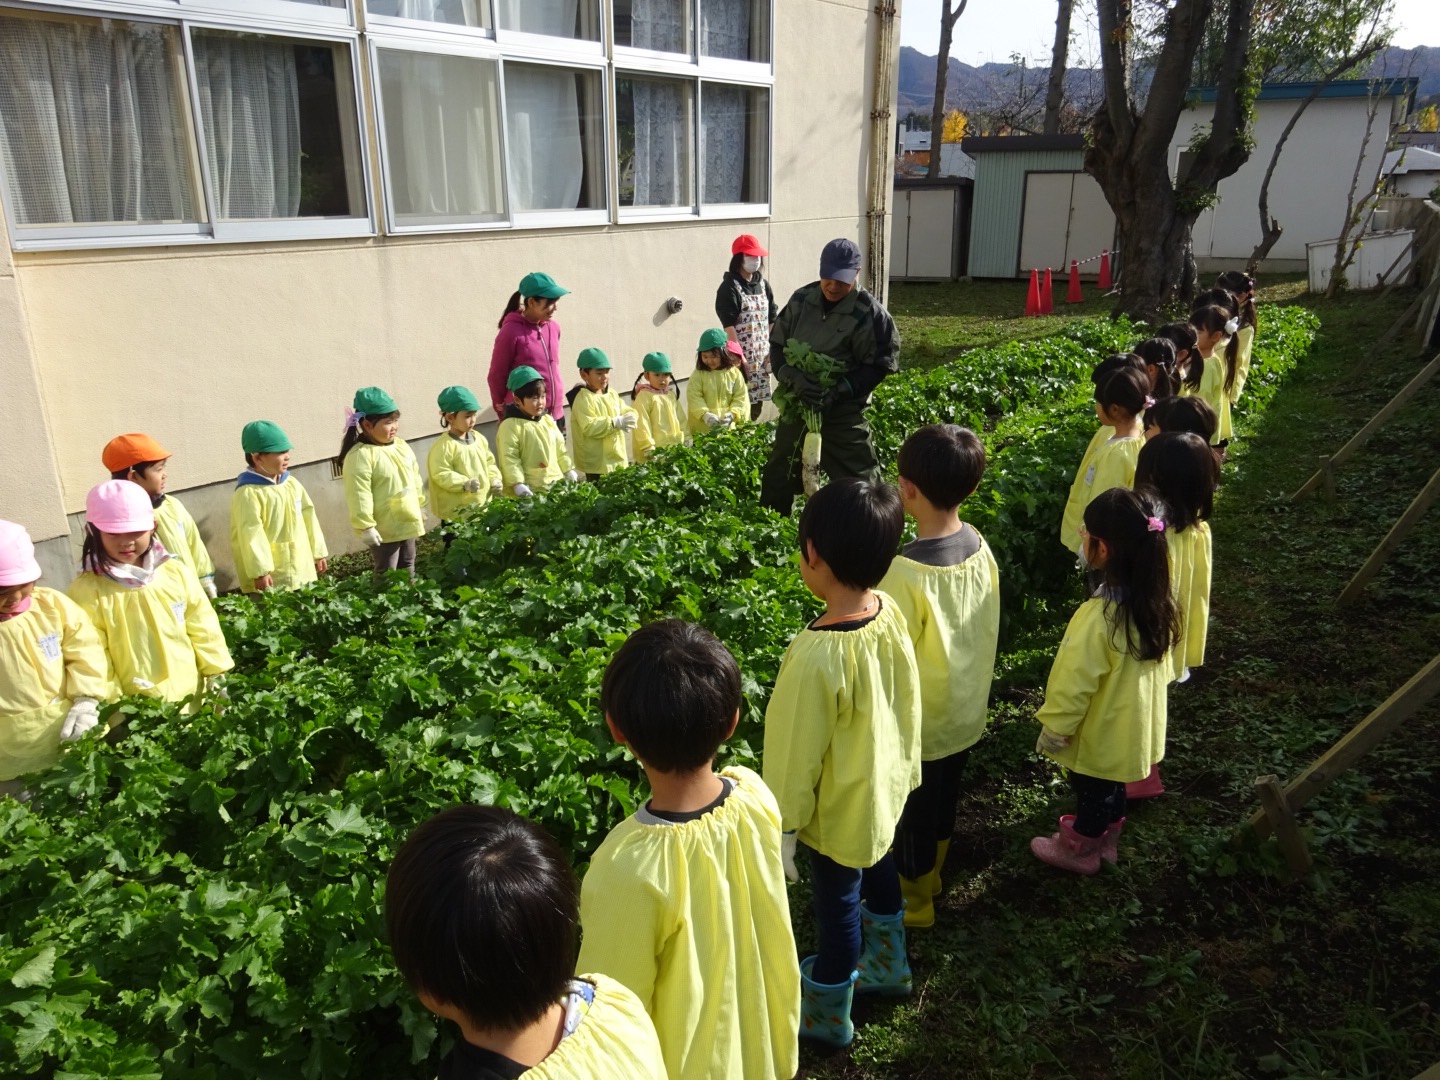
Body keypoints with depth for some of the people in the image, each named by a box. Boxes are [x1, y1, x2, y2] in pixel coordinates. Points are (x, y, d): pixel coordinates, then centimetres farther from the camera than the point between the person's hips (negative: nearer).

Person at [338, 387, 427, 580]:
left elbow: (415, 480, 16)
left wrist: (420, 508, 20)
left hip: (408, 523, 8)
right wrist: (365, 527, -22)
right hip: (384, 529, -8)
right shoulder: (360, 455, -20)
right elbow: (359, 495, -22)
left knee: (408, 570, 20)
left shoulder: (401, 446, 6)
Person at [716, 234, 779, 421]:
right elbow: (729, 327, -15)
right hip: (742, 357, -6)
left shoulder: (762, 283, 11)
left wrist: (773, 351, 5)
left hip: (762, 357, 6)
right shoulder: (729, 287, -9)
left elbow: (772, 320, 13)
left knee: (757, 401, 11)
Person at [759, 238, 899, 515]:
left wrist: (839, 391, -21)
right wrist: (795, 379, -16)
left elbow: (879, 365, -11)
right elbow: (777, 345, 2)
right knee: (778, 476, 18)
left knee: (859, 480, -2)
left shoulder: (869, 313, -14)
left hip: (843, 412, -5)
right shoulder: (801, 300, -2)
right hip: (797, 404, 5)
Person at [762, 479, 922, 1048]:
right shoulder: (890, 613, -15)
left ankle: (827, 1012, 44)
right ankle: (887, 964, 58)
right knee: (877, 869, 31)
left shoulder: (816, 657, -37)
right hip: (884, 787, 7)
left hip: (840, 809, -7)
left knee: (838, 902, 17)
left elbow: (797, 753, -24)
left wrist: (782, 830, -10)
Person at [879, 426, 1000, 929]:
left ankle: (912, 901, 39)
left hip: (919, 723, -6)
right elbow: (983, 630, 2)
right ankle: (929, 876, 51)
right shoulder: (980, 546, -11)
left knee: (911, 812, 17)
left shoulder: (905, 572, -32)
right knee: (942, 803, 27)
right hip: (965, 711, 7)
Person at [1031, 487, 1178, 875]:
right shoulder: (1158, 603, -11)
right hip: (1134, 725, 7)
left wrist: (1053, 729, -13)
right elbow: (1160, 665, 4)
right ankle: (1106, 841, 48)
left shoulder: (1099, 616, -35)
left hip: (1099, 735, -6)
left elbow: (1074, 682, -26)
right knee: (1113, 788, 27)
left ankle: (1080, 851, 39)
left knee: (1091, 793, 17)